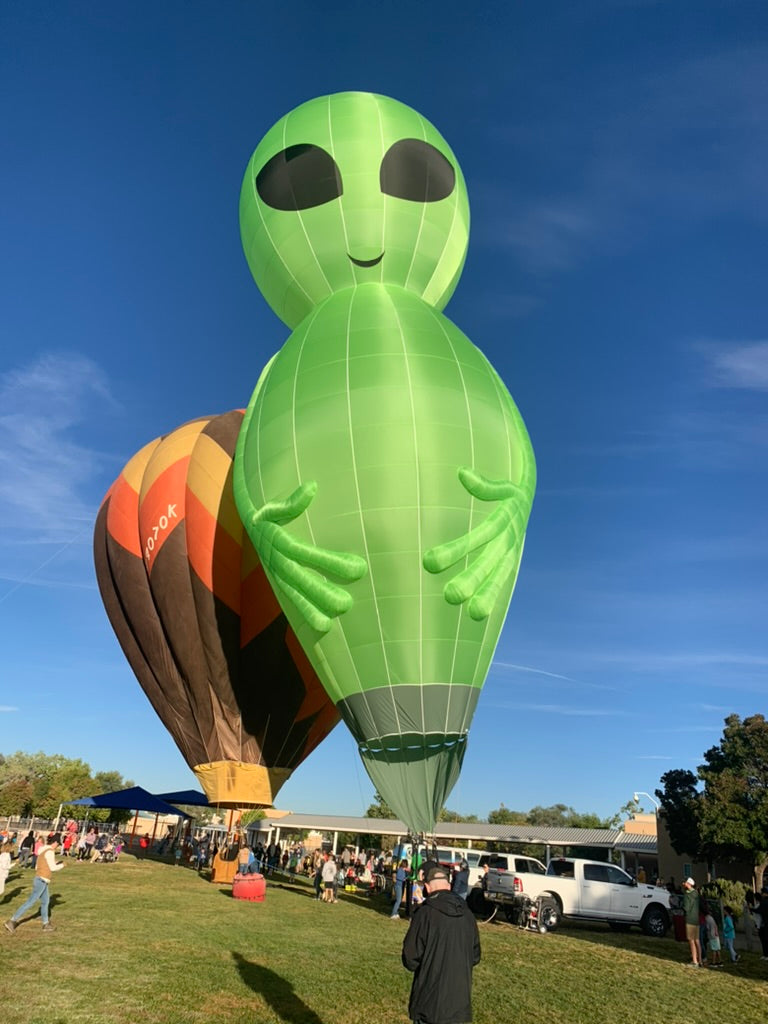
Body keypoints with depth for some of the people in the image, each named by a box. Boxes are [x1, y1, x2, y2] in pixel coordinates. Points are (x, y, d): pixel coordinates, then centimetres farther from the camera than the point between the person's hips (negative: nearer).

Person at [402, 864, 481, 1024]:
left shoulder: (425, 913, -16)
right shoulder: (467, 914, 1)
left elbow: (410, 959, -12)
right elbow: (475, 956, 10)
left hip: (430, 1001, -4)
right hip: (460, 999, 5)